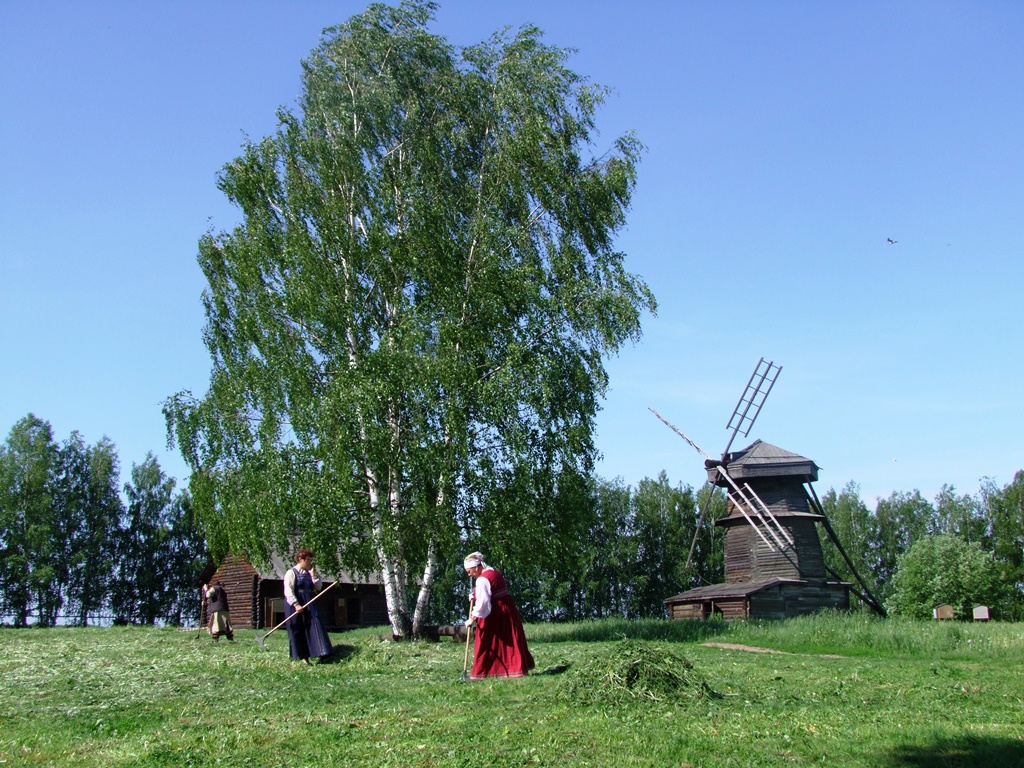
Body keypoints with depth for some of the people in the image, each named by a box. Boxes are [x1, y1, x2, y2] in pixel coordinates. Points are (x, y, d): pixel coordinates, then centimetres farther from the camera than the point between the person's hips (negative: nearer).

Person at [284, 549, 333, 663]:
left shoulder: (309, 573, 14)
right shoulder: (291, 573, -6)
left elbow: (318, 587, 11)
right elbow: (288, 591, -15)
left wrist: (313, 574, 1)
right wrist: (296, 605, -25)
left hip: (309, 605, 6)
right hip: (296, 606, -6)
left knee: (314, 627, -1)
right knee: (298, 631, -1)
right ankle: (301, 657, 6)